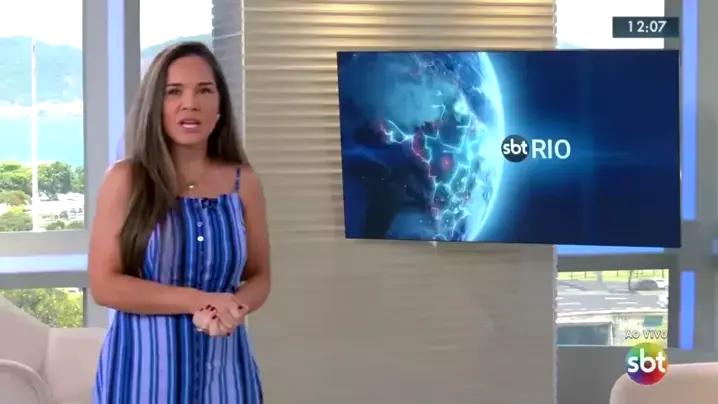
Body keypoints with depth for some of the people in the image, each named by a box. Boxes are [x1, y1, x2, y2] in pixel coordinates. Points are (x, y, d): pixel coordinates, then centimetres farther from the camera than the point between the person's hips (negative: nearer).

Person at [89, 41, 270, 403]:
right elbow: (105, 285, -9)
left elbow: (259, 277, 9)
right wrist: (200, 301, -16)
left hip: (222, 364, 3)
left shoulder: (243, 182, 3)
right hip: (144, 364, -2)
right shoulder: (126, 179, -5)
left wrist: (234, 307, -13)